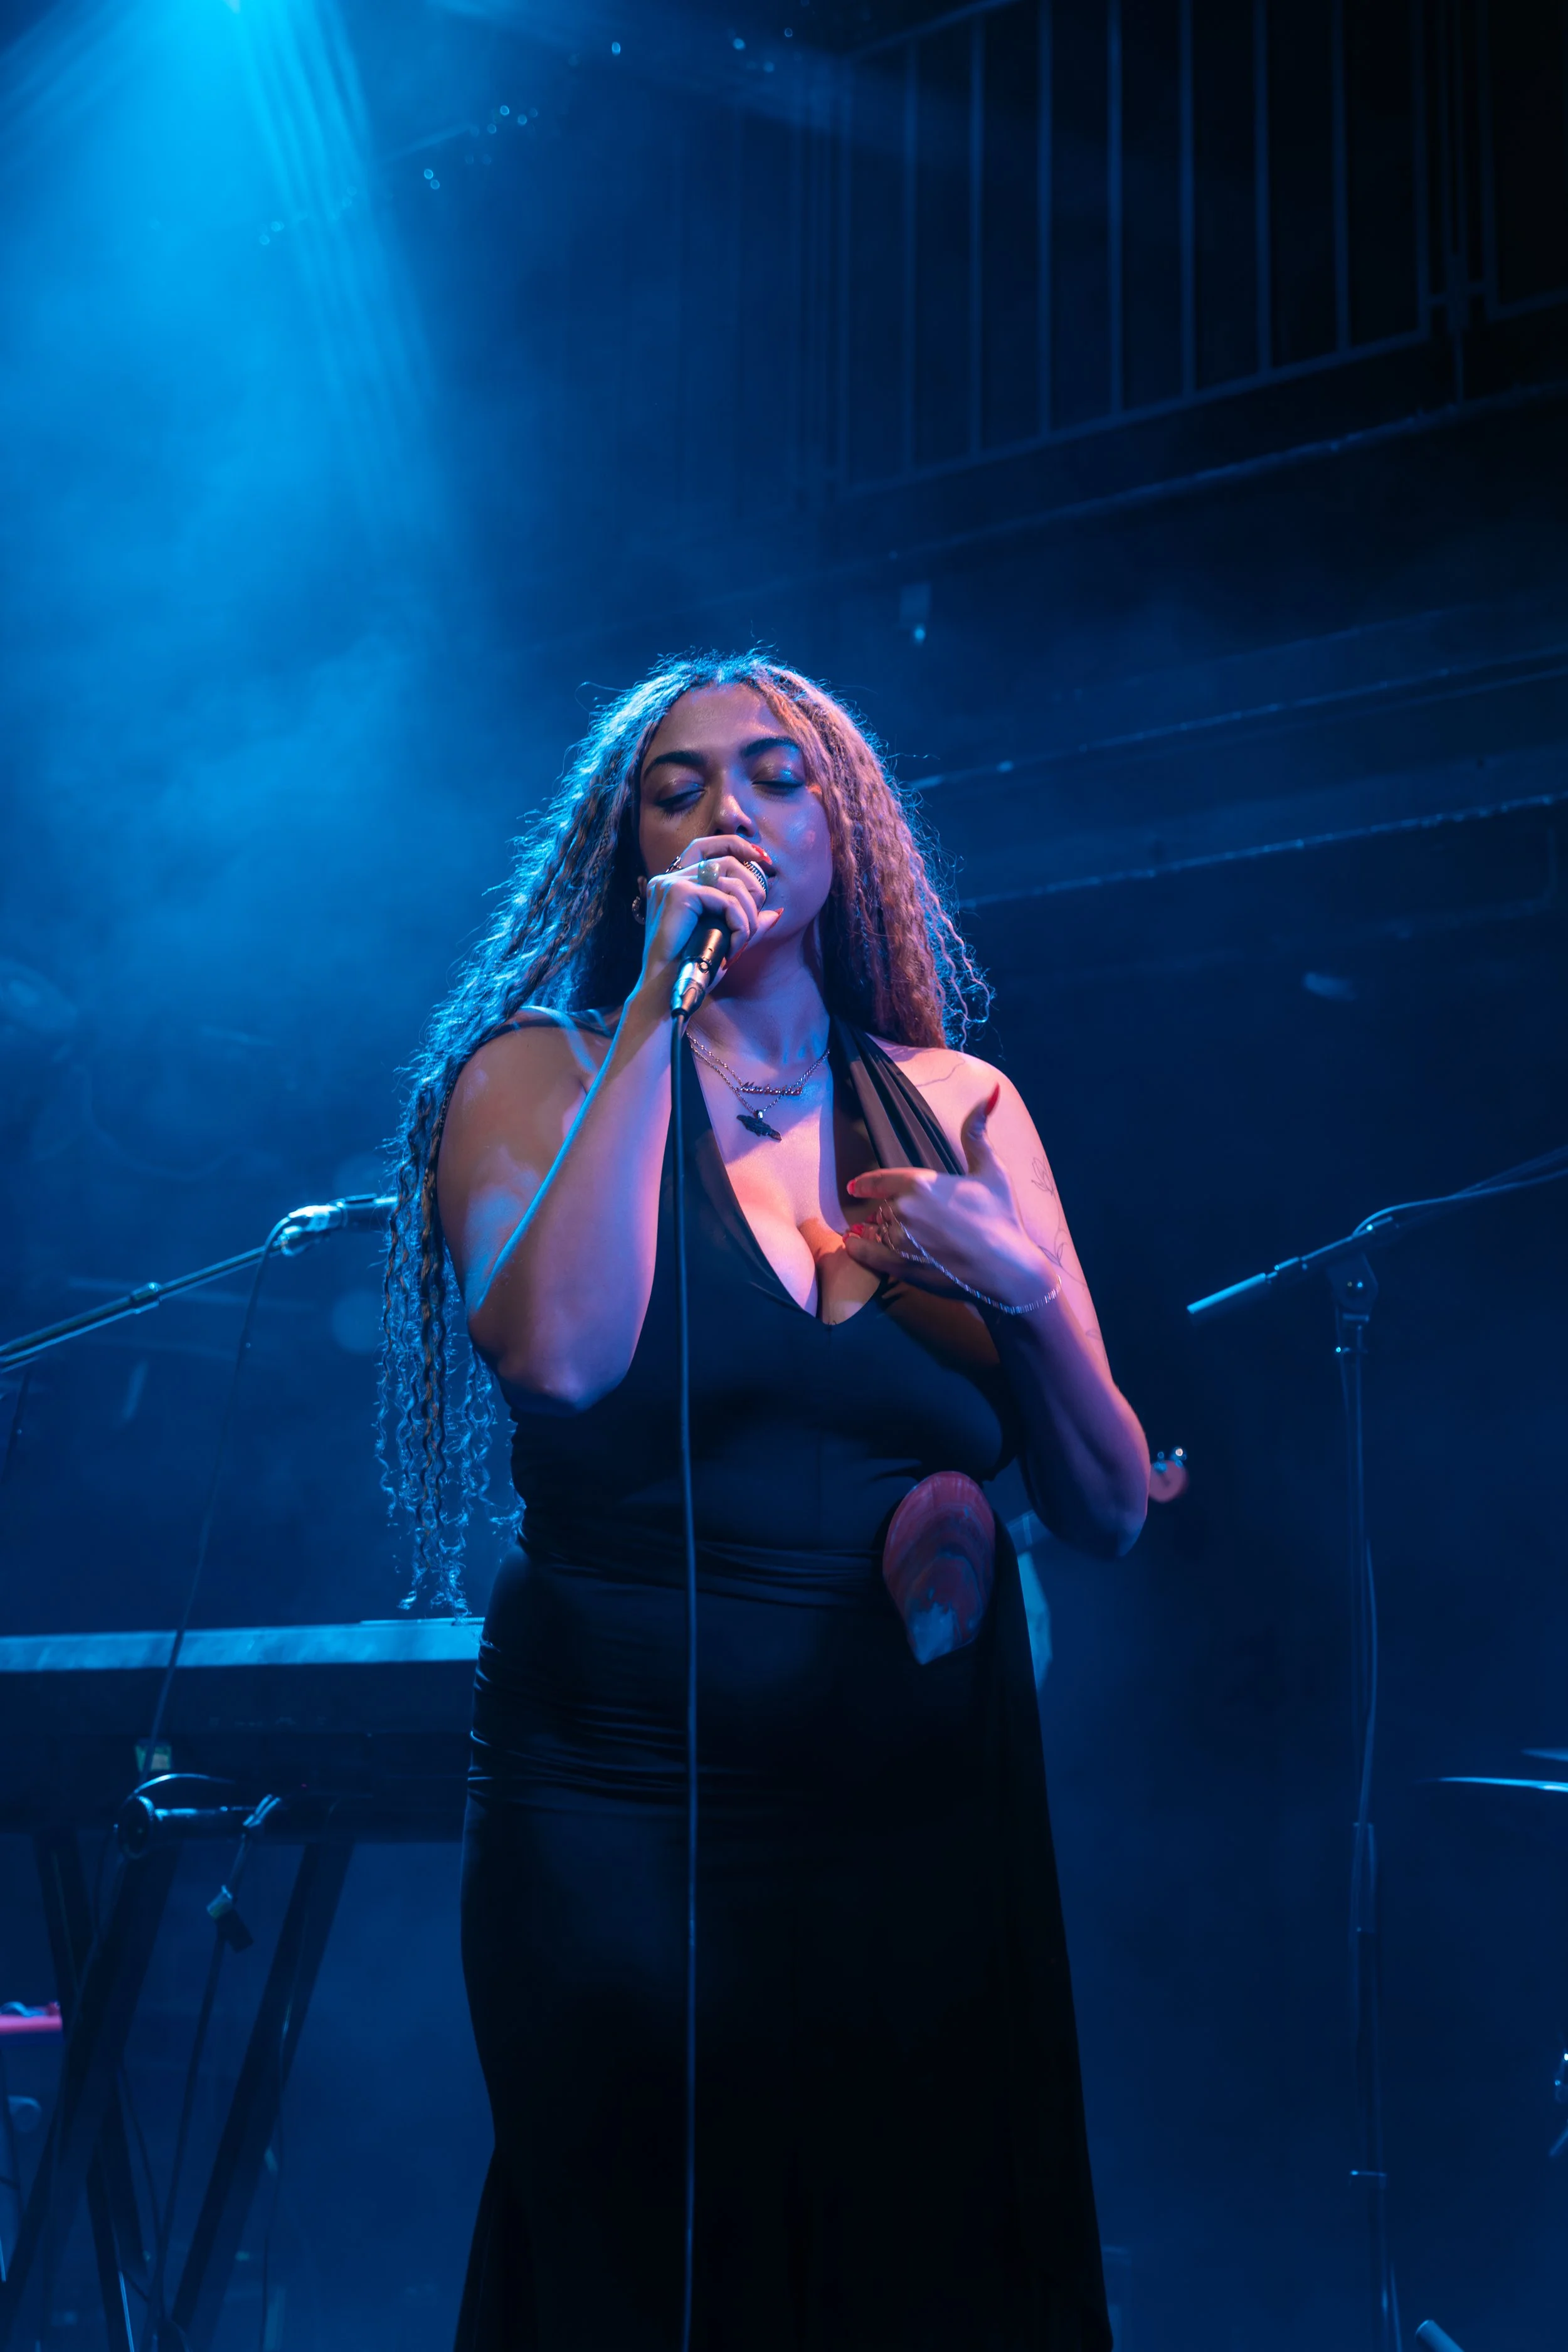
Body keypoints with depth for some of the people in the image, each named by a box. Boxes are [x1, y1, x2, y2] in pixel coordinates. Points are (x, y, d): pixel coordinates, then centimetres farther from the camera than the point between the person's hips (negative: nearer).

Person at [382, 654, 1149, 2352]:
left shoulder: (959, 1111, 6)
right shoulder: (544, 1070, 0)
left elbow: (1108, 1513, 6)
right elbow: (560, 1357, -22)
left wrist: (1025, 1290, -11)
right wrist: (658, 1014, -17)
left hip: (938, 1821, 3)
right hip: (626, 1817, -3)